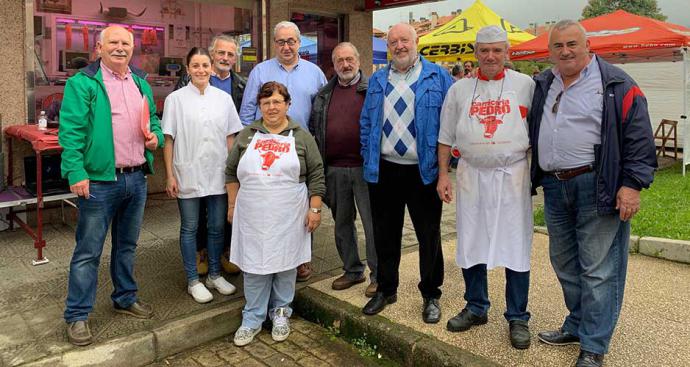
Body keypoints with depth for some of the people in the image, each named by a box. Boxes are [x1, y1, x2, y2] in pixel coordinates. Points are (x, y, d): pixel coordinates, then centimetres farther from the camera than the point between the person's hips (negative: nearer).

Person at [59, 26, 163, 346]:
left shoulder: (140, 82, 13)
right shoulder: (82, 83, -7)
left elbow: (154, 119, 22)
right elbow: (71, 130, -12)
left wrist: (156, 136, 0)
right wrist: (76, 172, -20)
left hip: (136, 179, 6)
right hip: (99, 181, -6)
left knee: (127, 245, 19)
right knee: (88, 251, 2)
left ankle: (125, 298, 34)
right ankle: (77, 316, 15)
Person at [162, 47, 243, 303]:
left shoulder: (224, 98, 5)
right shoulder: (176, 99, -2)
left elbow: (230, 137, 8)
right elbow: (169, 139, -2)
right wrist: (169, 175, -6)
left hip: (218, 175, 3)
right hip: (188, 175, -2)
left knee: (217, 227, 11)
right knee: (189, 228, 8)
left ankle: (214, 275, 27)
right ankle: (193, 281, 20)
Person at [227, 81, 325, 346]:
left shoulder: (301, 136, 3)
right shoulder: (246, 135, 8)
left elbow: (316, 175, 1)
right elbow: (231, 172, 13)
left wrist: (314, 208, -4)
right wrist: (232, 205, 9)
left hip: (288, 216, -1)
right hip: (253, 216, 2)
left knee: (285, 264, 7)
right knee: (254, 266, 5)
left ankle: (281, 314, 24)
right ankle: (252, 318, 18)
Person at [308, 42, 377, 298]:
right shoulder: (324, 94, 13)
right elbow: (313, 128, 16)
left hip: (364, 168, -5)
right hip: (334, 169, 5)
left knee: (372, 222, 1)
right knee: (342, 222, 14)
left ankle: (378, 275, 15)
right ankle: (352, 270, 29)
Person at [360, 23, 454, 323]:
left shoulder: (437, 78, 1)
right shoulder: (377, 81, 12)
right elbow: (366, 123, 15)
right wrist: (368, 157, 6)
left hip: (423, 172, -3)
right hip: (383, 171, 3)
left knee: (429, 236, 7)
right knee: (385, 234, 13)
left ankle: (431, 295, 24)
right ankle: (385, 289, 31)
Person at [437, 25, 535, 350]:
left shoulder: (525, 85, 2)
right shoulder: (459, 89, 8)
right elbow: (446, 137, 10)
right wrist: (443, 175, 5)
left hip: (513, 174, -2)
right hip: (471, 174, 3)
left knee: (516, 245, 1)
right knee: (470, 244, 9)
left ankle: (517, 317, 16)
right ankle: (476, 308, 27)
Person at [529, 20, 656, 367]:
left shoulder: (616, 85, -4)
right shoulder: (542, 85, 13)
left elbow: (638, 139, -7)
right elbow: (530, 133, 22)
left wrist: (632, 184, -13)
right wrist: (536, 179, 18)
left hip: (597, 188, -6)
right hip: (554, 188, 6)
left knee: (598, 270, -2)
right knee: (564, 264, 16)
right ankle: (577, 325, 34)